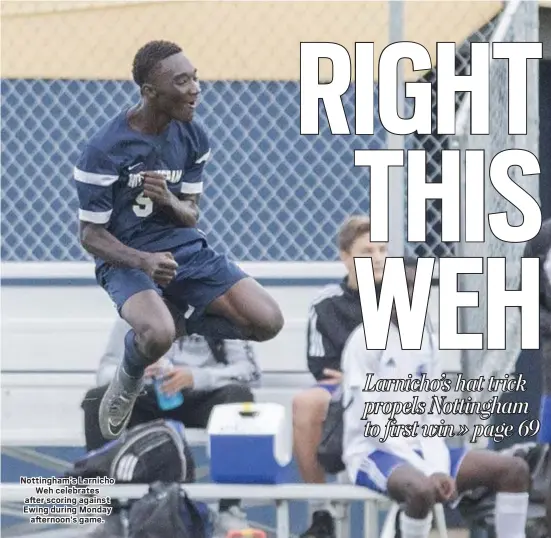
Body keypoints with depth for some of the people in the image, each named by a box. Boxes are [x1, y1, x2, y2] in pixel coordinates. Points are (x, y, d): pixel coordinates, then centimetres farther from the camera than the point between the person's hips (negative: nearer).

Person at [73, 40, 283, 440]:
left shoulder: (192, 137, -1)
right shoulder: (105, 151, -18)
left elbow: (191, 215, 5)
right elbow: (91, 235, -12)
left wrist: (169, 201, -21)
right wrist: (143, 261, -32)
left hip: (186, 248, 5)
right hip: (126, 257, -5)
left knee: (268, 321, -13)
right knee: (157, 336, -37)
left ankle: (179, 321, 11)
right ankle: (128, 382, 0)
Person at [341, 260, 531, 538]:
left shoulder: (427, 340, 12)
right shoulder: (366, 340, -9)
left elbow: (431, 417, 9)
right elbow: (371, 422, -14)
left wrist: (439, 468, -11)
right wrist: (426, 471, -21)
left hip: (419, 451, 7)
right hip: (372, 453, -7)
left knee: (515, 469, -7)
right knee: (422, 488, -40)